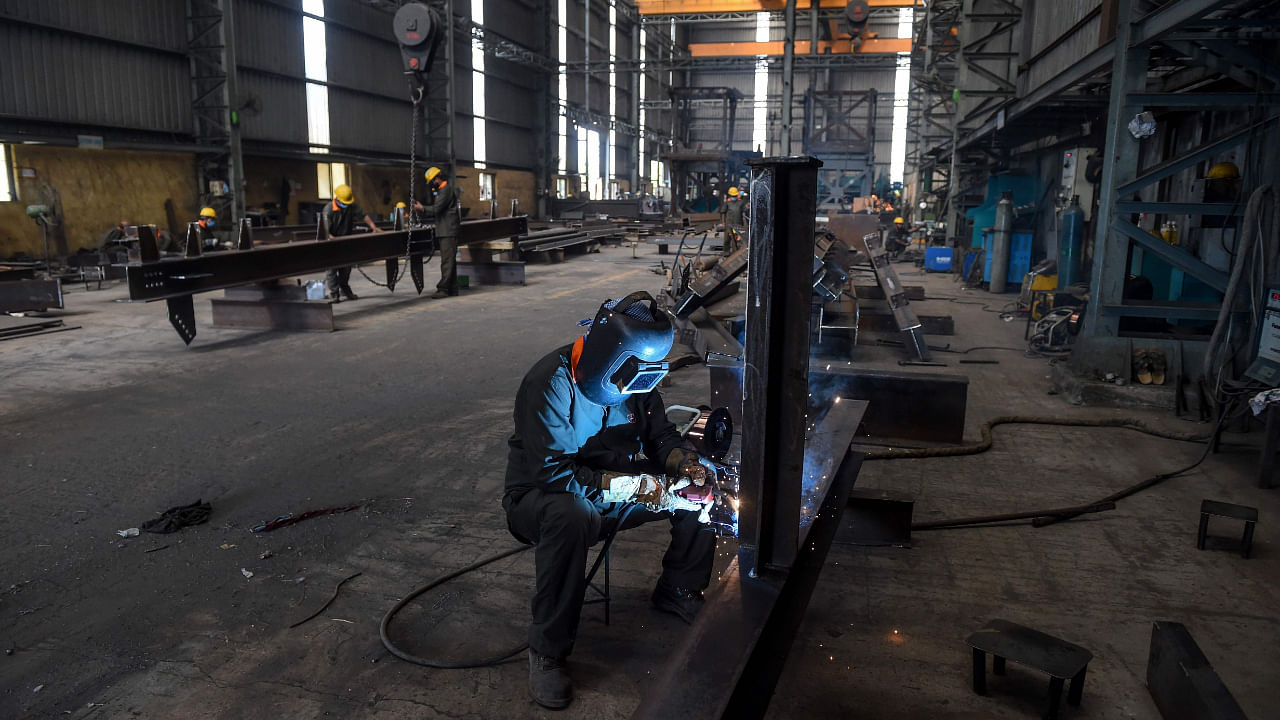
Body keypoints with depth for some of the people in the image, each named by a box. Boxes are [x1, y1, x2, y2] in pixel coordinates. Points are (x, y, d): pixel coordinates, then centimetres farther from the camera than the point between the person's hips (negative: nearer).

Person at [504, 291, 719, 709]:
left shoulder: (635, 379, -4)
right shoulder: (551, 384, -25)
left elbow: (659, 435, 7)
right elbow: (552, 474, -30)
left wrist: (687, 463, -15)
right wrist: (631, 485, -35)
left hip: (615, 487, 7)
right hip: (541, 497, -6)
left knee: (699, 489, -5)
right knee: (570, 516, -41)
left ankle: (679, 592, 17)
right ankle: (547, 651, -23)